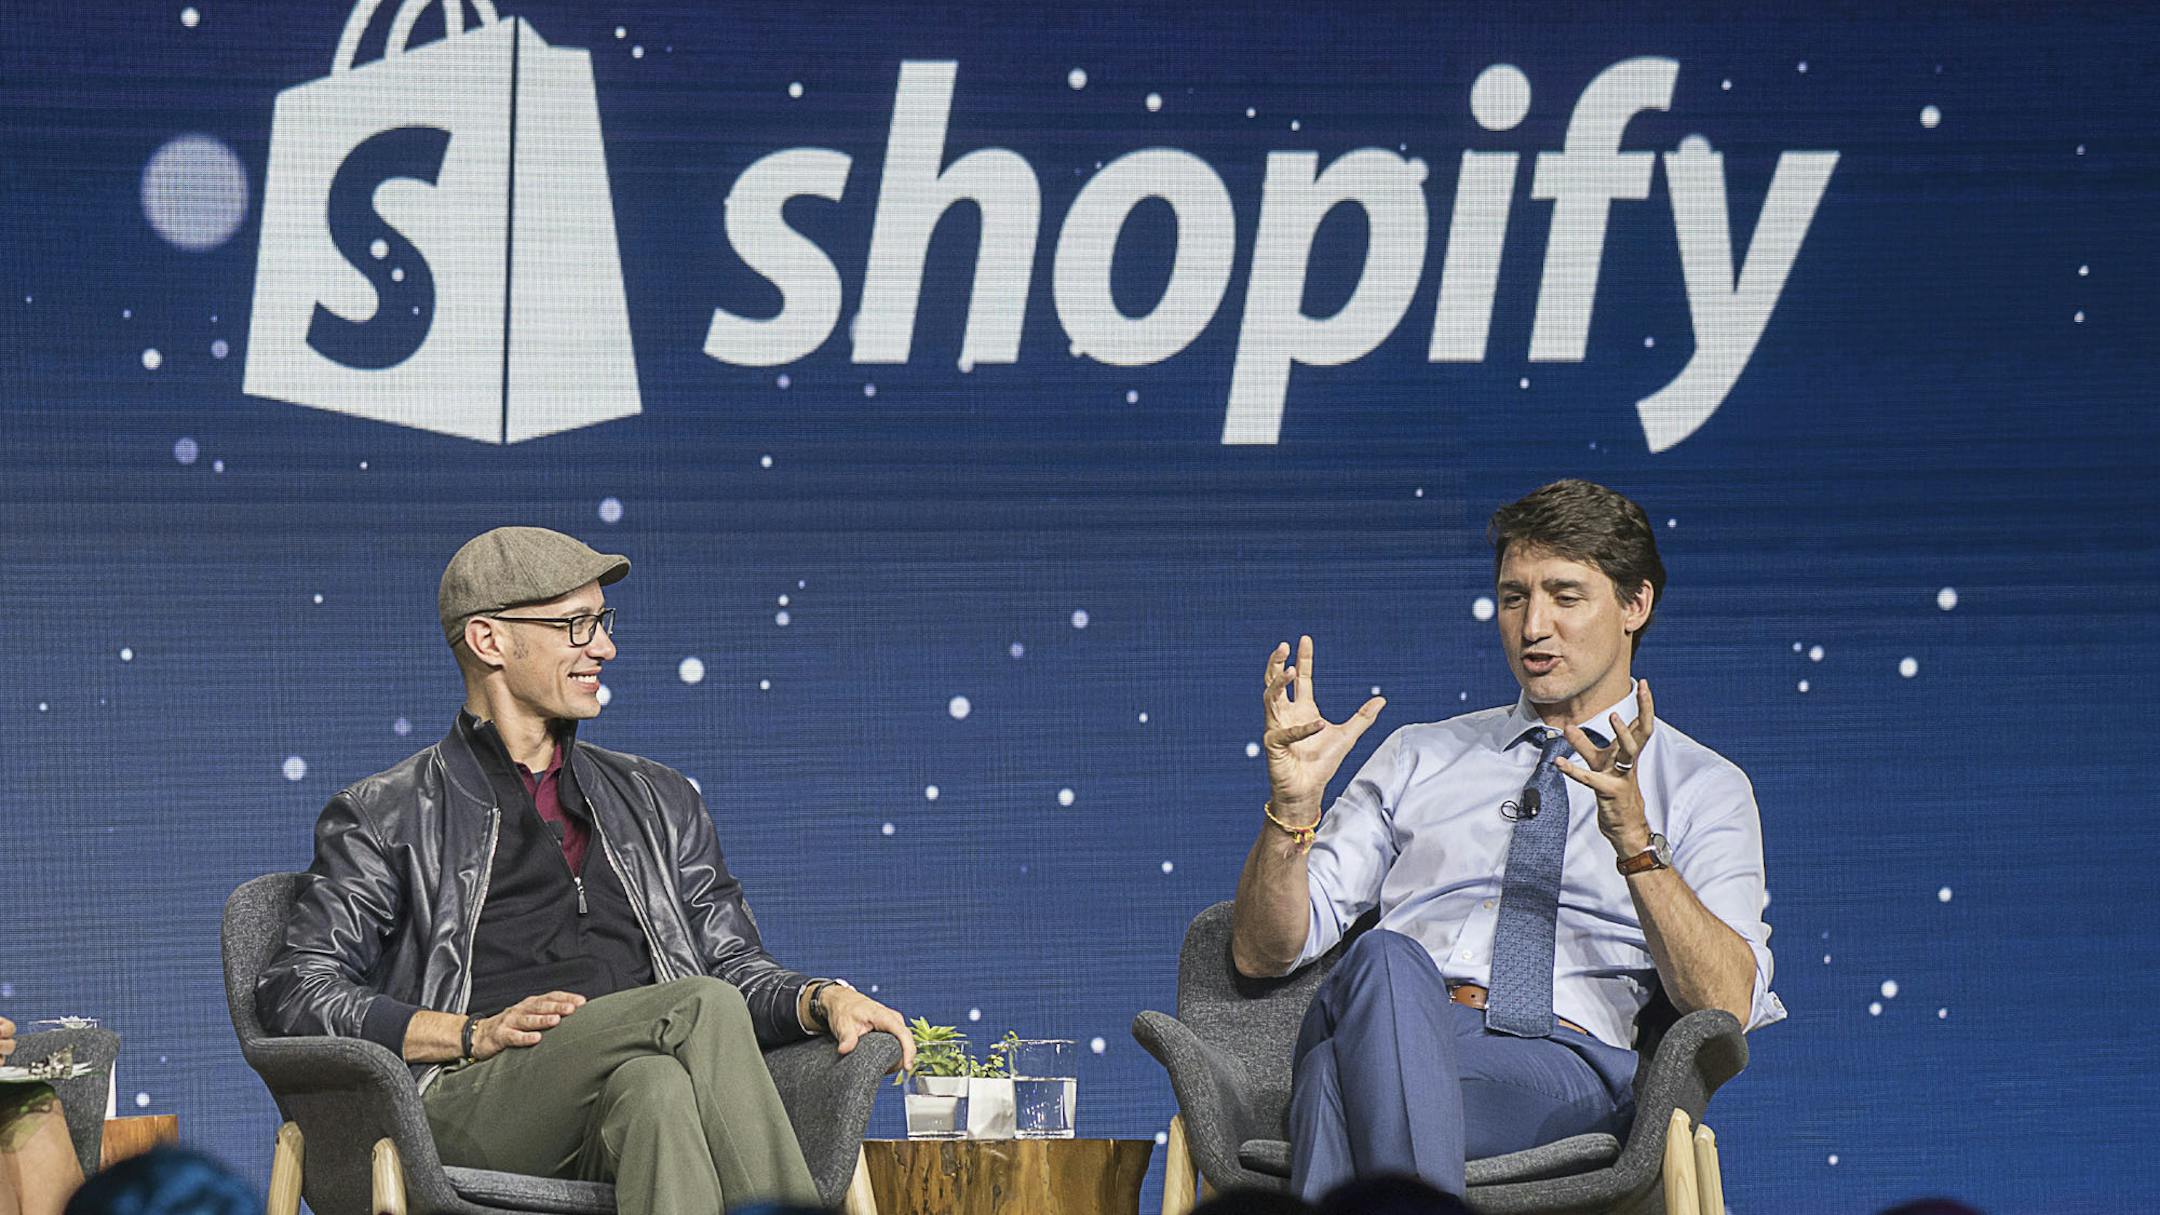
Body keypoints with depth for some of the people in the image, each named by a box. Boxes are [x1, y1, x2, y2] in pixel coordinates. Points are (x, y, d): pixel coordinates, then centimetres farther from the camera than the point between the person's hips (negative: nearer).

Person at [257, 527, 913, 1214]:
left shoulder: (657, 802, 30)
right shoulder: (385, 817, 16)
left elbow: (735, 965, 29)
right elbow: (296, 991, 5)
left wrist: (821, 1000, 4)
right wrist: (477, 1034, -9)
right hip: (472, 1101, -4)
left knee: (654, 1088, -37)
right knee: (703, 1006, -32)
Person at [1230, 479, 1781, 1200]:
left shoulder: (1702, 788, 19)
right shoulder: (1420, 758, 28)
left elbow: (1729, 1005, 0)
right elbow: (1264, 953, 21)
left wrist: (1634, 839, -13)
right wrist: (1292, 805, 2)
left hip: (1562, 1061, -3)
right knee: (1384, 960, -38)